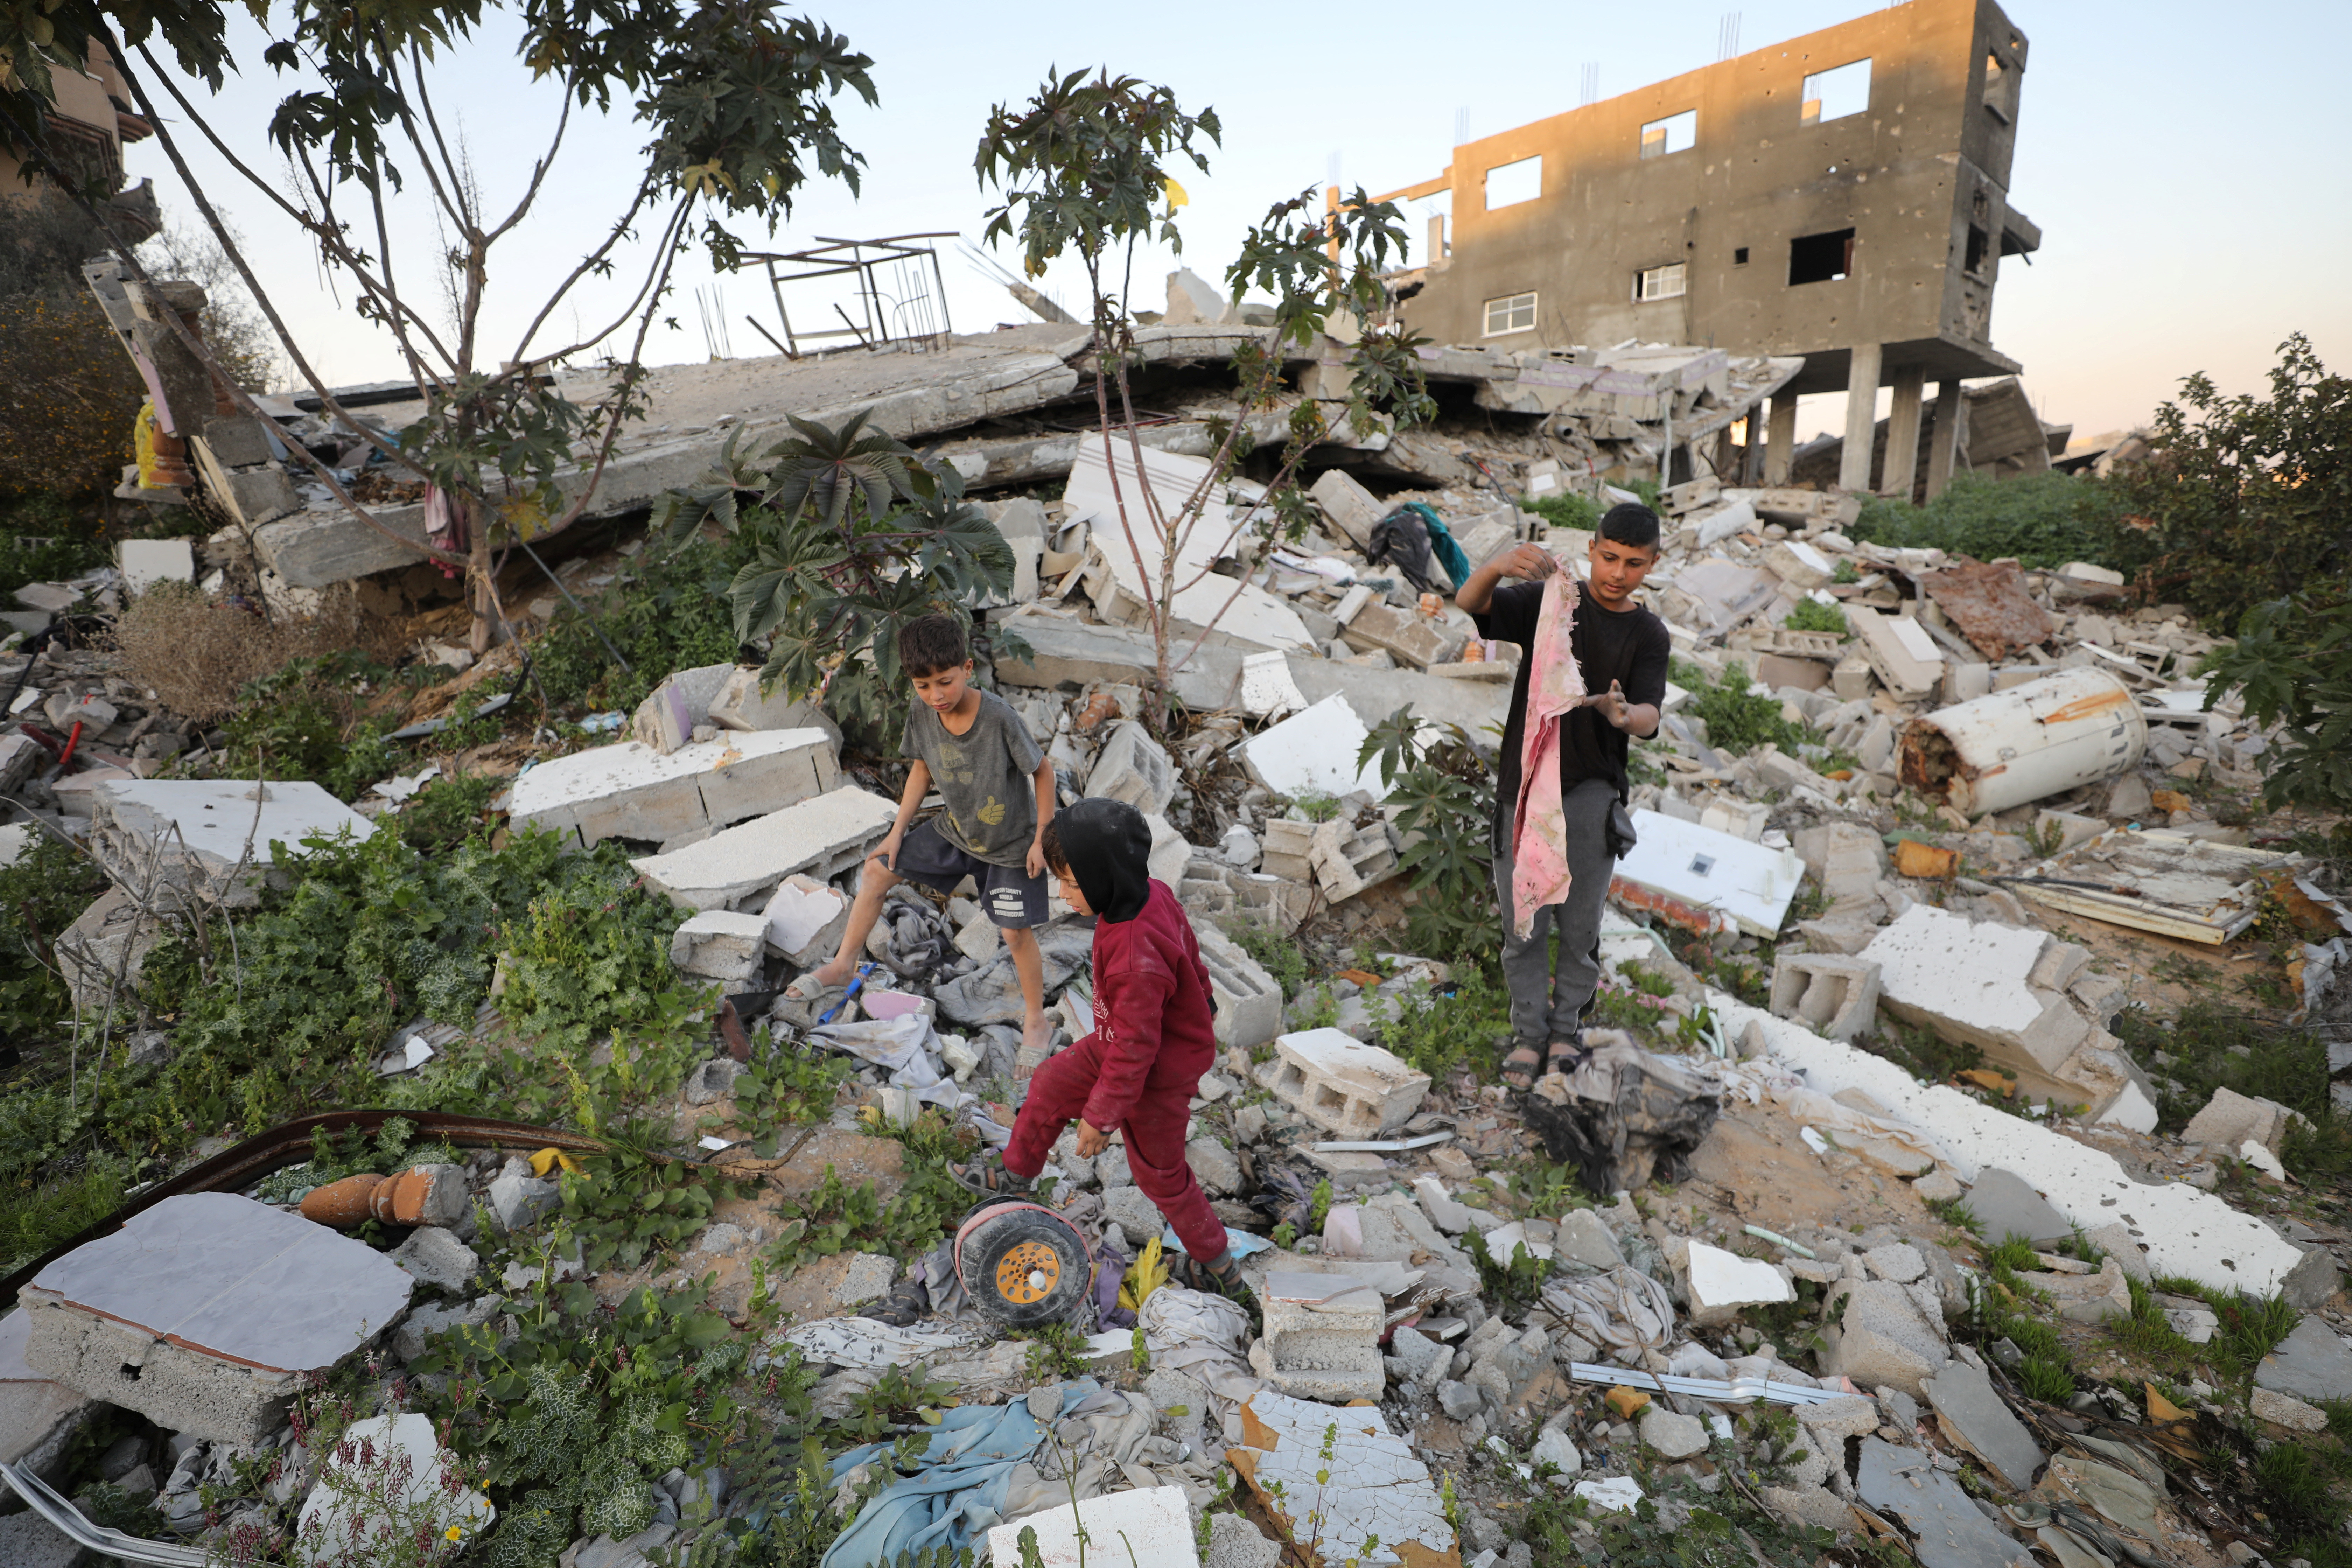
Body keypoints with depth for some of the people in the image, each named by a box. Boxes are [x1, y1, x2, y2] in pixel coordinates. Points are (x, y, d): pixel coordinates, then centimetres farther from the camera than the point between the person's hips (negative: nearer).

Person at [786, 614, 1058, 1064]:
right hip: (955, 830, 6)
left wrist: (1041, 839, -16)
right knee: (878, 869, 4)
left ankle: (1036, 1021, 24)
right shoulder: (922, 713, -15)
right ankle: (843, 964, 22)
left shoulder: (999, 717, -31)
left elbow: (1043, 770, -19)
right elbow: (922, 768, 3)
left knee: (1016, 931, 1)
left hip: (1010, 843, -5)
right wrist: (897, 832, 4)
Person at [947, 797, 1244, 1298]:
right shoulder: (1153, 893, -15)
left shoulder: (1136, 959, -41)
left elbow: (1135, 1046, -31)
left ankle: (1218, 1266, 38)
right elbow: (1188, 949, 4)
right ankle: (1014, 1174, 51)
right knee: (1052, 1086, 24)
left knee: (1158, 1171, 15)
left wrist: (1101, 1115, -18)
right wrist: (1198, 999, 23)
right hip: (1121, 1041, 9)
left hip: (1157, 1074, -9)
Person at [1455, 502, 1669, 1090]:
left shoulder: (1648, 635, 6)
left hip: (1593, 793, 1)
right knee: (1522, 921, 6)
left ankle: (1568, 1023, 29)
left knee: (1580, 923, 8)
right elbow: (1470, 602, -13)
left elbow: (1649, 717, -8)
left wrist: (1624, 715, -33)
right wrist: (1500, 566, -36)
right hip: (1524, 784, -1)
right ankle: (1529, 1029, 23)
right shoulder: (1548, 600, 3)